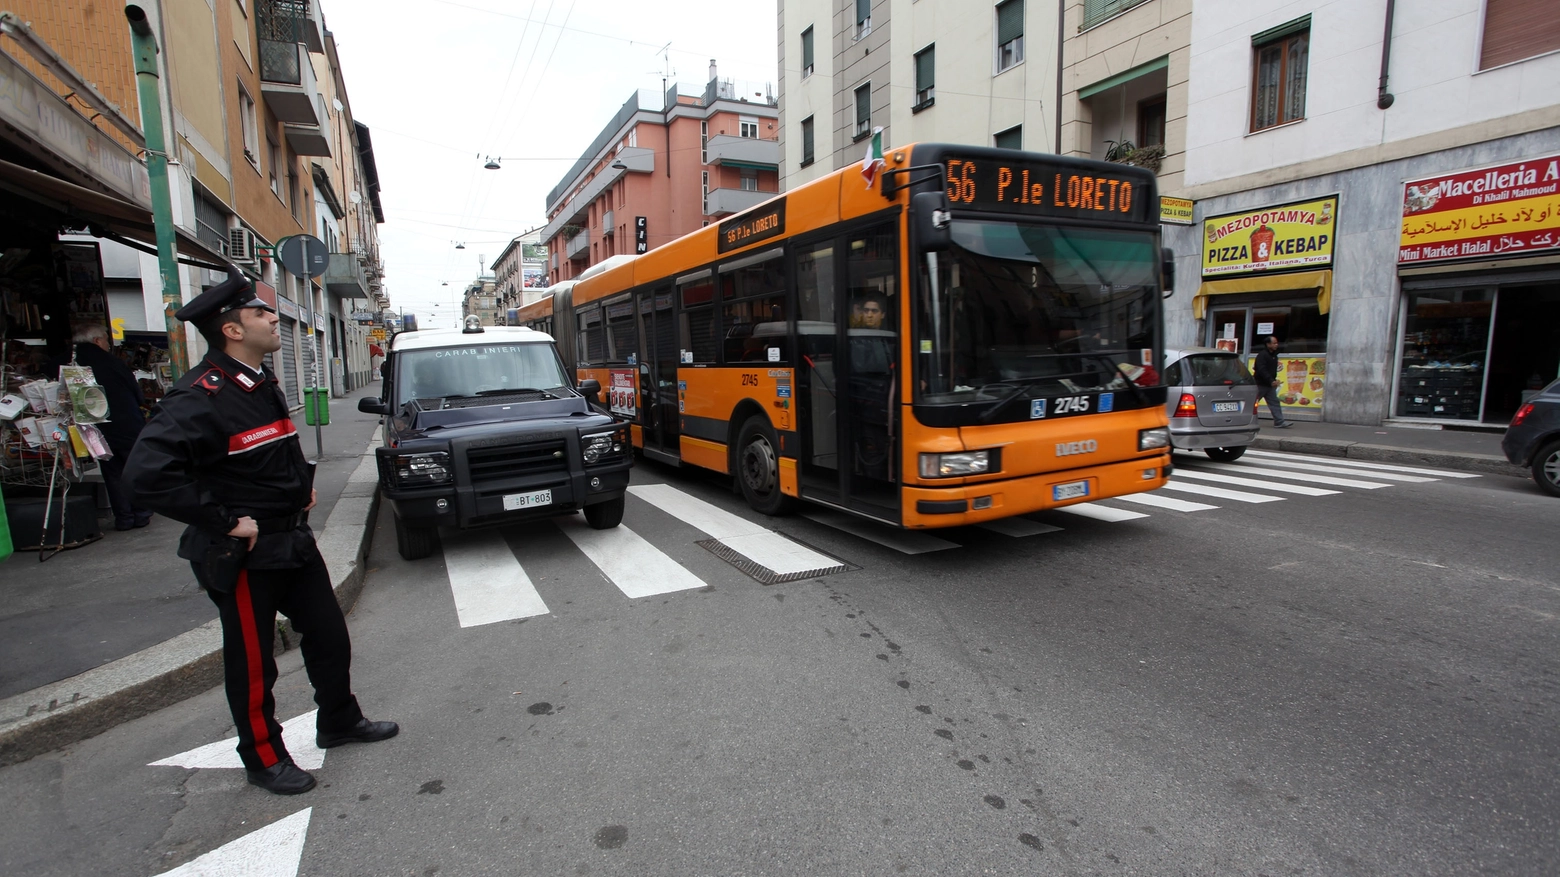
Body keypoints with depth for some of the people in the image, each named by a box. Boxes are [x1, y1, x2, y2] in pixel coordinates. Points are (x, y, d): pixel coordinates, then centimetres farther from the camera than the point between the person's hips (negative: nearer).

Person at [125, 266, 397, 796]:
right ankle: (263, 758, 28)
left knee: (329, 636, 17)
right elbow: (146, 473, -31)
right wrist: (224, 521, -25)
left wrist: (303, 485, 12)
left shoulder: (262, 385, 9)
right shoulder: (201, 398, -21)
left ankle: (339, 722, 36)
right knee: (252, 662, 9)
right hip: (242, 555, -8)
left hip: (293, 541, 8)